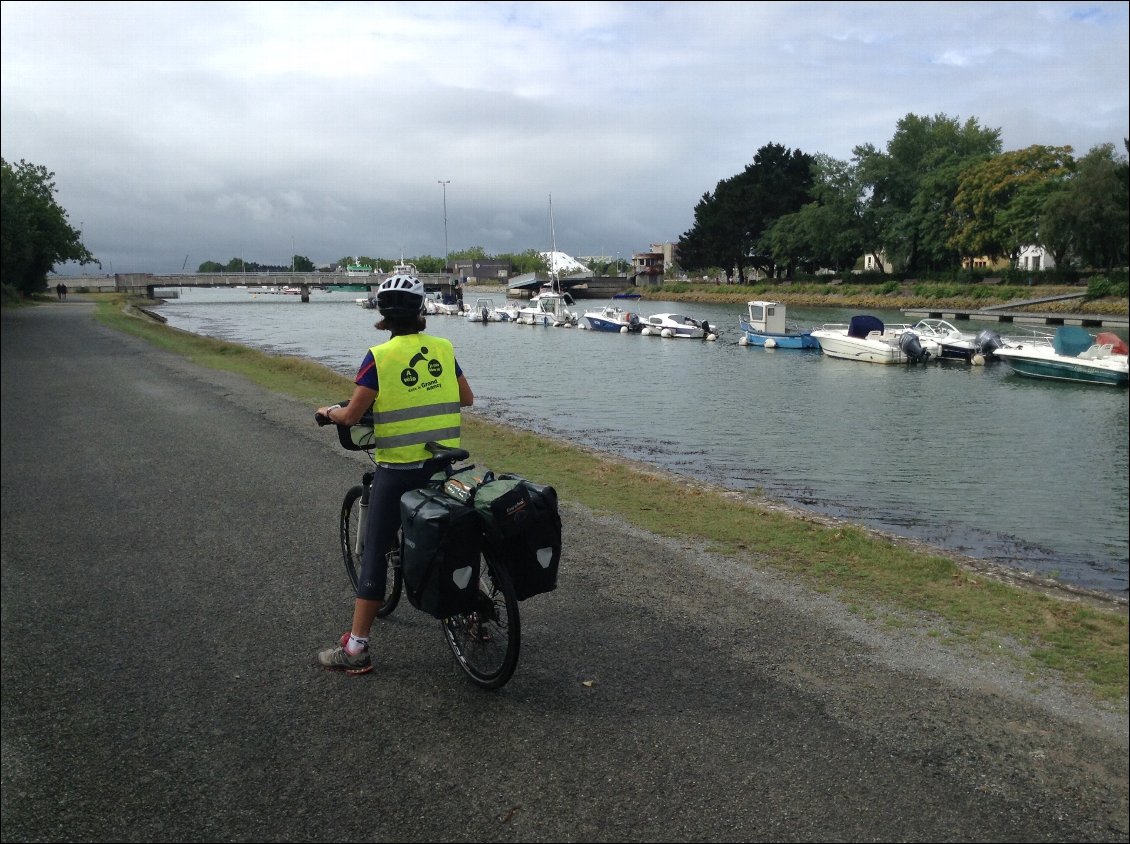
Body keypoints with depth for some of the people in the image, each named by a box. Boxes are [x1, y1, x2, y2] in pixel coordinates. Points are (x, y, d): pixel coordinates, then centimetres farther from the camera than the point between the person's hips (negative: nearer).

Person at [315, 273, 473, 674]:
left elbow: (351, 416, -9)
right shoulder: (444, 349, 2)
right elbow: (467, 398, 14)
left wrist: (329, 411, 13)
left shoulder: (378, 357, -11)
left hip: (398, 468, -4)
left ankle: (356, 648, 6)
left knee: (375, 552, 2)